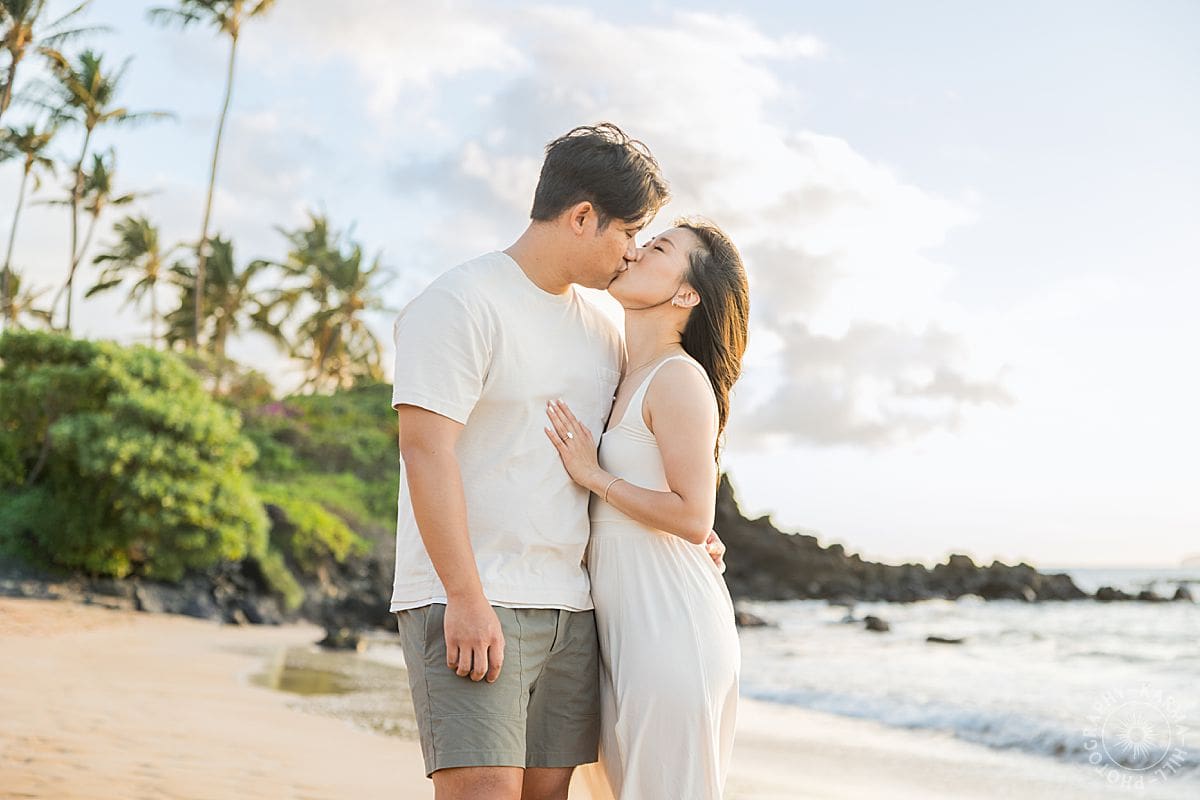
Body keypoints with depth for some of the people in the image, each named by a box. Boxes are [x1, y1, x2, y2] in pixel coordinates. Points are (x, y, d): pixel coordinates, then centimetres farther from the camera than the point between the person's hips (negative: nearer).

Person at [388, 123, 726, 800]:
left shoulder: (603, 332, 17)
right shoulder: (460, 305, -7)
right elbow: (426, 452, -14)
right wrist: (465, 598, -19)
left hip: (571, 609, 7)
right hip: (468, 602, -7)